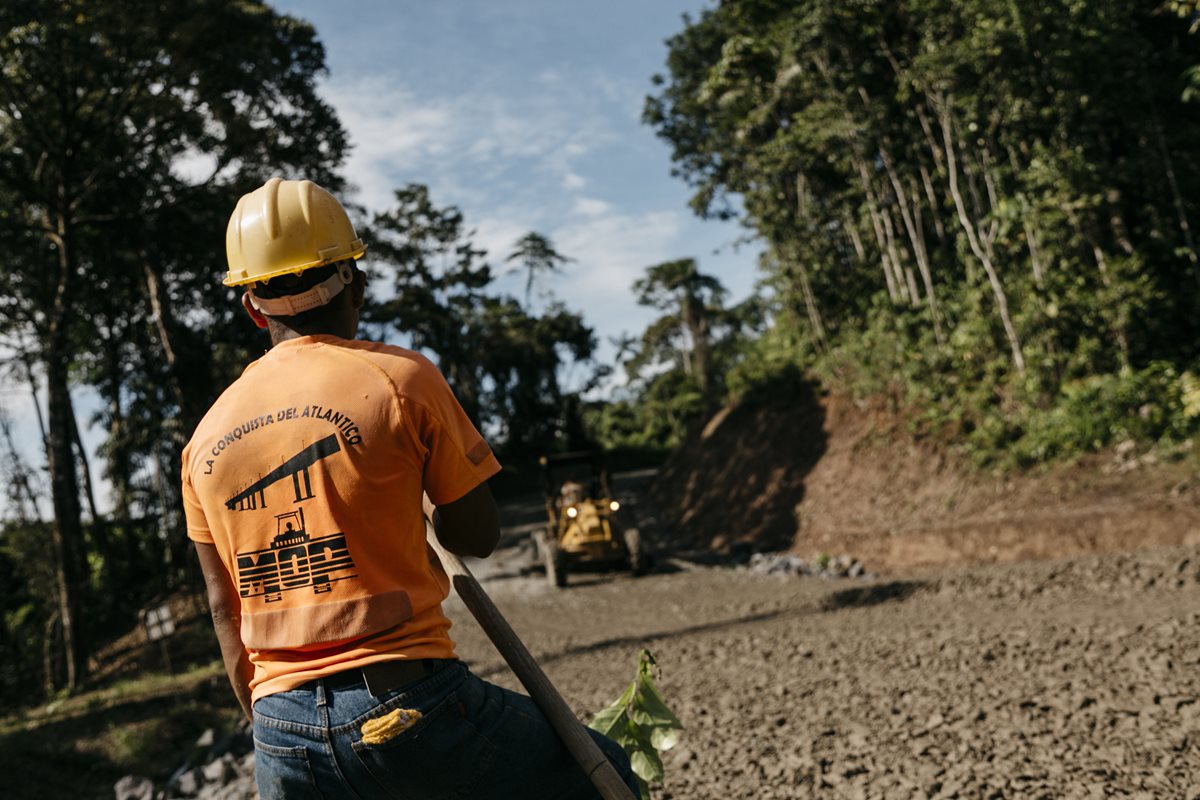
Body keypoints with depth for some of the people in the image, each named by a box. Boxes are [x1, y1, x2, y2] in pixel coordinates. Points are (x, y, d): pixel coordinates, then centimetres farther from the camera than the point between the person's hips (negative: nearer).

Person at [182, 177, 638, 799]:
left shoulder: (204, 441, 8)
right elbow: (477, 536, 1)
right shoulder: (401, 378, -7)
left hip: (281, 731, 5)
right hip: (406, 705, -5)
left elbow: (226, 614, 12)